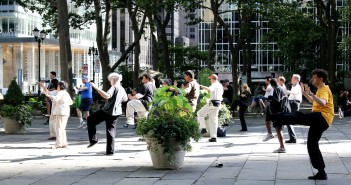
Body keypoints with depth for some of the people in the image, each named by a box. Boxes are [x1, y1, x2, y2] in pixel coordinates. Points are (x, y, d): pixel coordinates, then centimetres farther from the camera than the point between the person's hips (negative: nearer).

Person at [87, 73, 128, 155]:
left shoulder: (114, 87, -13)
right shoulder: (122, 89, 12)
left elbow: (107, 96, -31)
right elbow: (125, 99, 31)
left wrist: (96, 88, -32)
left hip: (107, 111, -8)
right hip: (116, 113, 8)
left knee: (90, 120, 7)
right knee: (111, 131, 12)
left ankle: (93, 139, 2)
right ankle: (110, 151, 10)